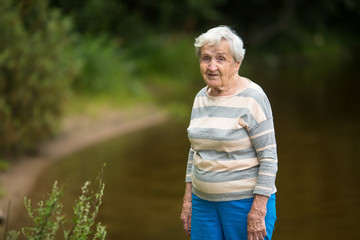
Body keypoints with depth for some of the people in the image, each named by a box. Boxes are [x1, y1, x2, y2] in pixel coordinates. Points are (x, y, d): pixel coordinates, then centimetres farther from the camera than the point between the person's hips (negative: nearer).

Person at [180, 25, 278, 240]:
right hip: (203, 201, 6)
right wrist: (188, 198, 13)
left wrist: (258, 210, -18)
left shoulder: (252, 98, -12)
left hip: (245, 201, -6)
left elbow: (269, 157, -14)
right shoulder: (201, 98, 8)